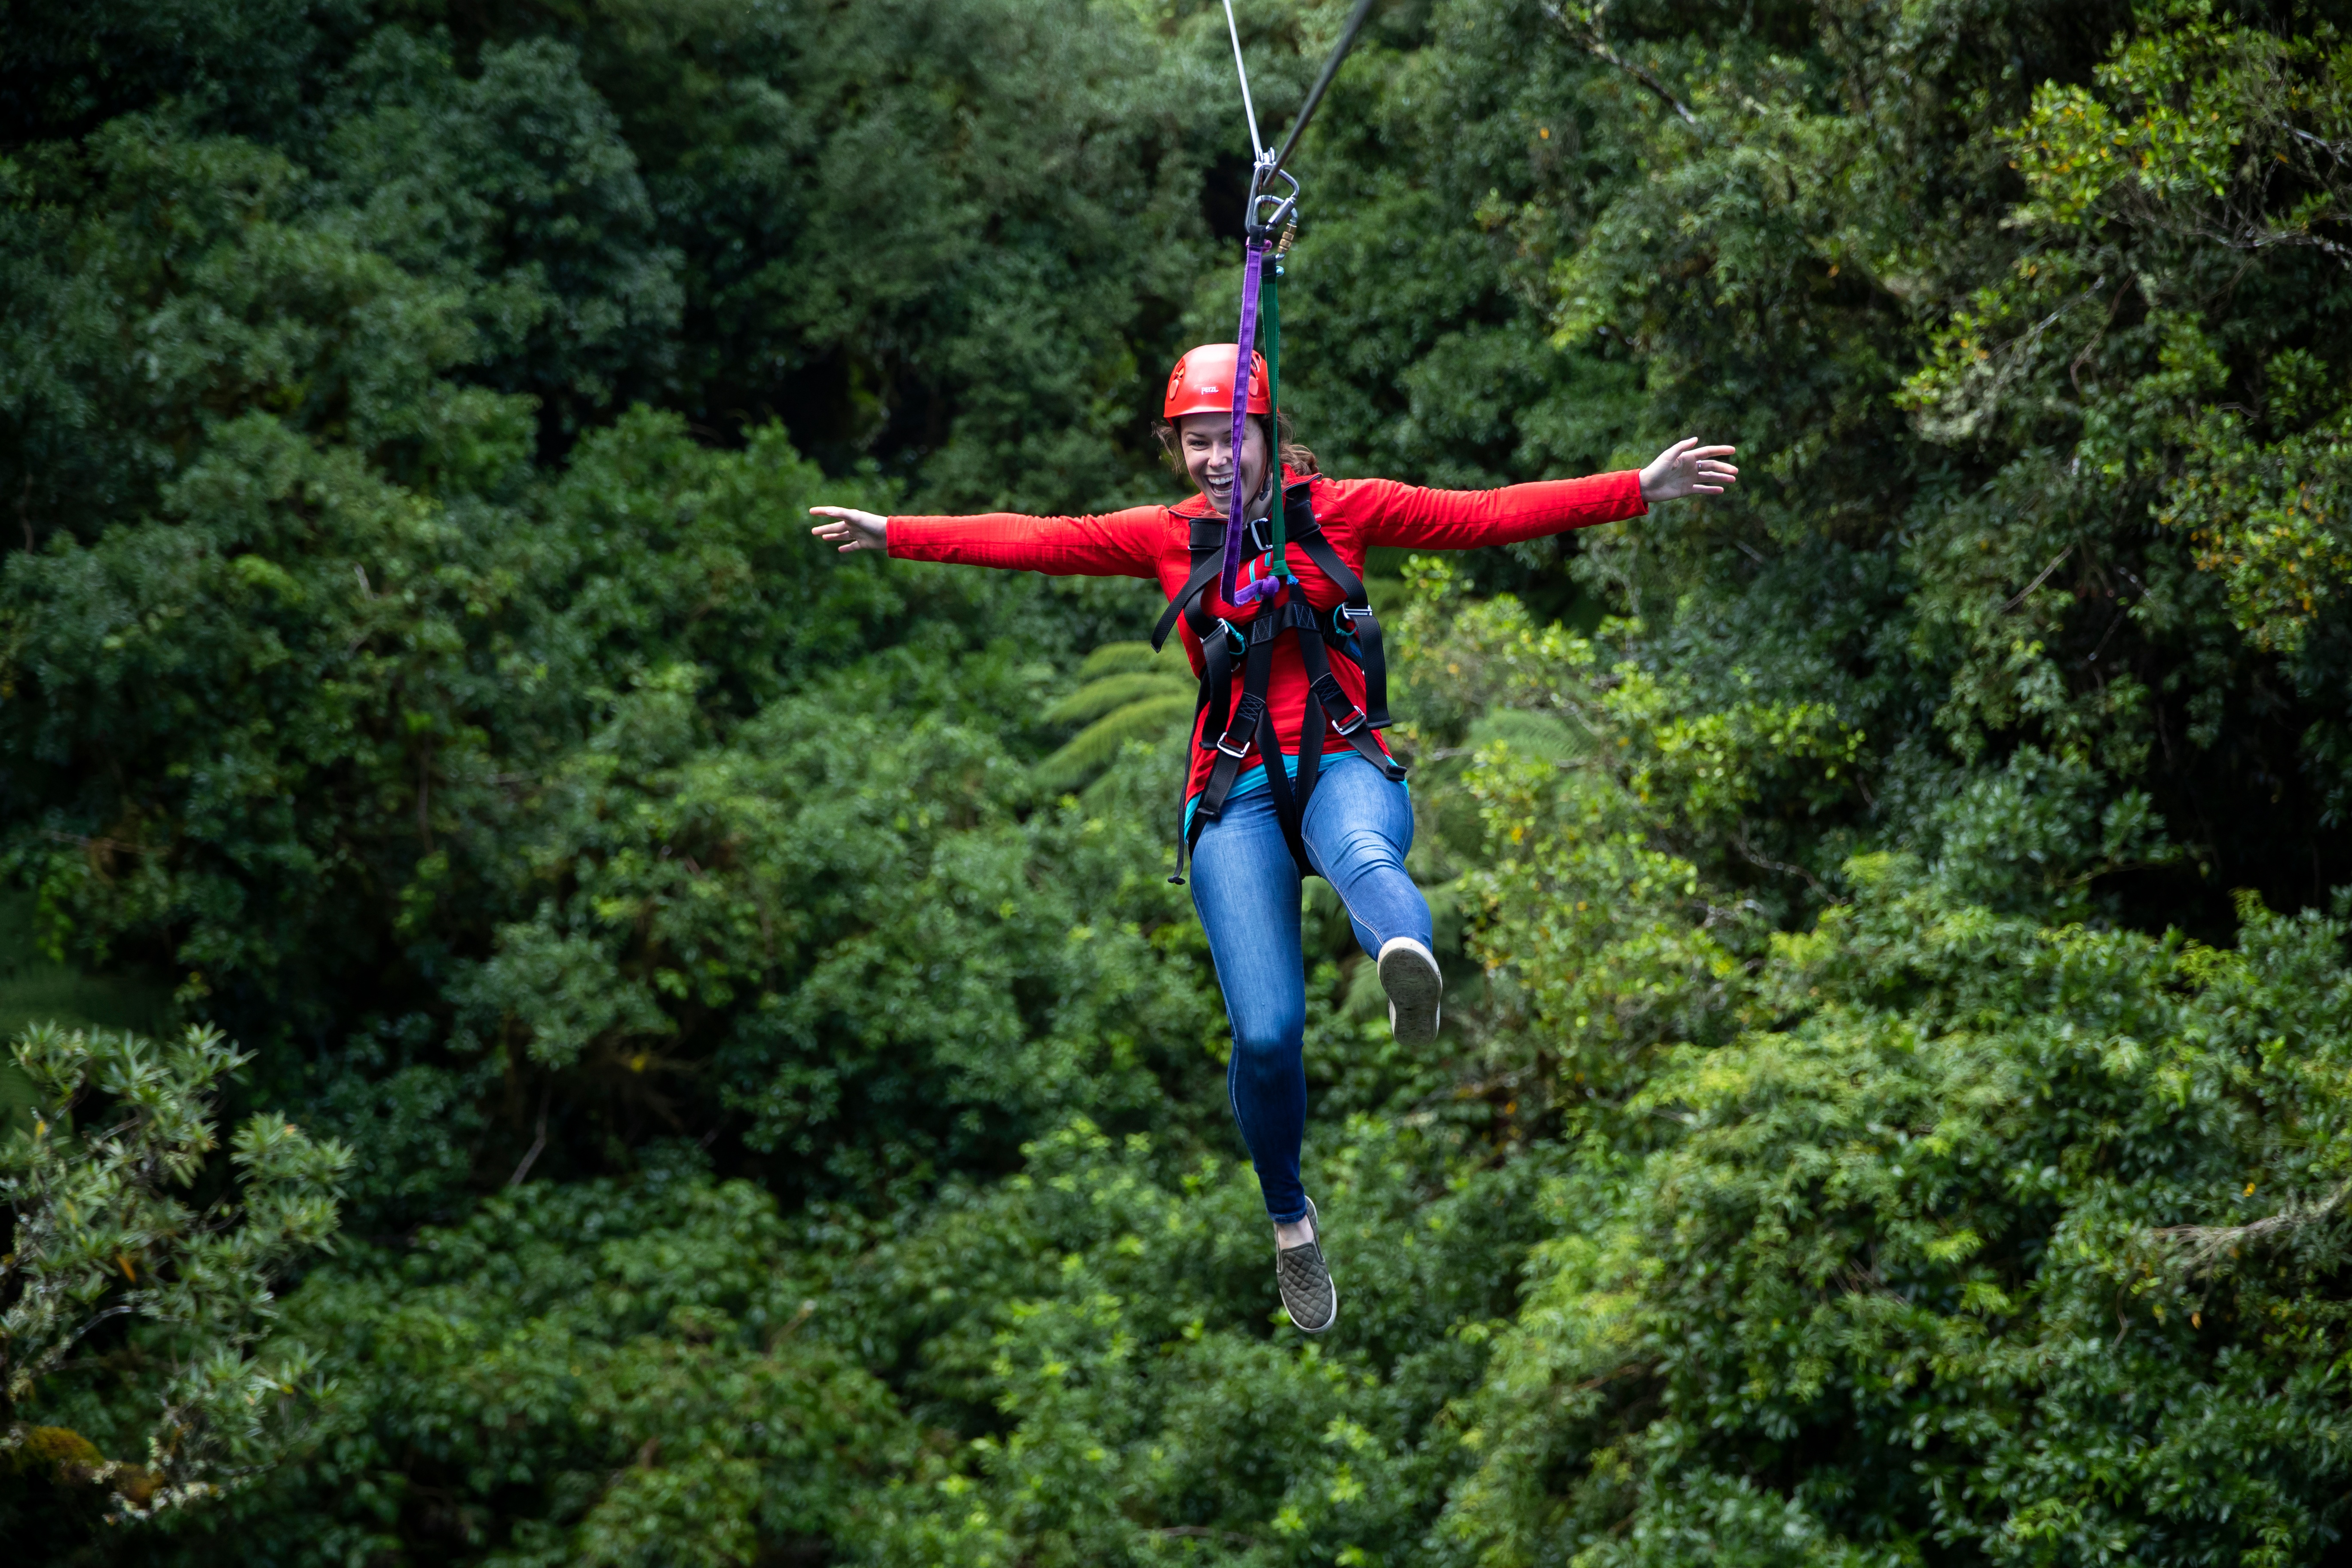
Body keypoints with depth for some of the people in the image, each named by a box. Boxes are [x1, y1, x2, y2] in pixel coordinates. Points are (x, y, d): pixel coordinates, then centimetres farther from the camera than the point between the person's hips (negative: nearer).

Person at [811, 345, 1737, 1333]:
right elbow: (1036, 542, 16)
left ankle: (1408, 961, -77)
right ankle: (1291, 1222, 11)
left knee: (1362, 855, -41)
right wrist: (895, 535, 12)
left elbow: (1489, 515, 4)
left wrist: (1639, 489, -3)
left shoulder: (1338, 510, 8)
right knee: (1267, 1031, -14)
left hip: (1342, 768, -1)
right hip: (1238, 796, 1)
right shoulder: (1169, 537, 14)